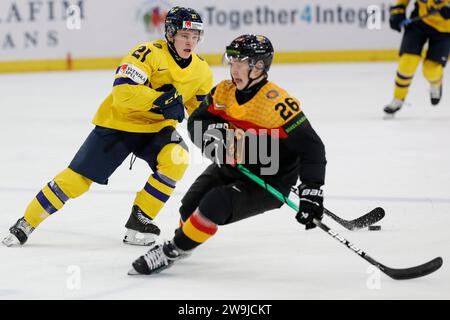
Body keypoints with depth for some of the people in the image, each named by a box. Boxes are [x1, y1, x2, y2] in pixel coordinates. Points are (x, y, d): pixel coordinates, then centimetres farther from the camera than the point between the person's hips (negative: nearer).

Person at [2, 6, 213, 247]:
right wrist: (161, 99, -39)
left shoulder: (201, 70, -2)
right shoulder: (149, 54, -22)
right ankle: (26, 224, 11)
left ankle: (140, 221, -12)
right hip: (118, 123, -4)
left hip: (157, 128, 4)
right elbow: (123, 92, -32)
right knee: (78, 178, -6)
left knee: (176, 159, -27)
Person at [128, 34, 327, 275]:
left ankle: (174, 250, -10)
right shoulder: (223, 91, -4)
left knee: (215, 204, -27)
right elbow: (196, 121, 1)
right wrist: (211, 131, -24)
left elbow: (311, 147, -24)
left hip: (267, 184, -7)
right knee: (191, 205, -6)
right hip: (228, 170, 7)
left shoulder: (278, 103, -25)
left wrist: (311, 192, -32)